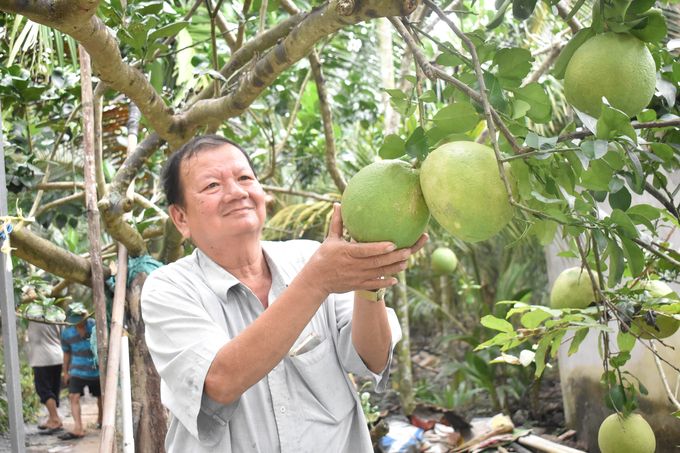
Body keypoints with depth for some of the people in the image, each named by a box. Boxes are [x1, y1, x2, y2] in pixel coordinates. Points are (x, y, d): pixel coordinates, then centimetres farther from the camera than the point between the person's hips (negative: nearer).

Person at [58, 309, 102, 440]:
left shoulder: (95, 326, -12)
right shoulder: (66, 332, -4)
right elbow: (67, 353, 8)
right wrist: (65, 372, 12)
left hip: (96, 369, -1)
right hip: (77, 370, 1)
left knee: (101, 396, 14)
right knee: (74, 396, -15)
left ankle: (101, 419, 40)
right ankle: (78, 428, -18)